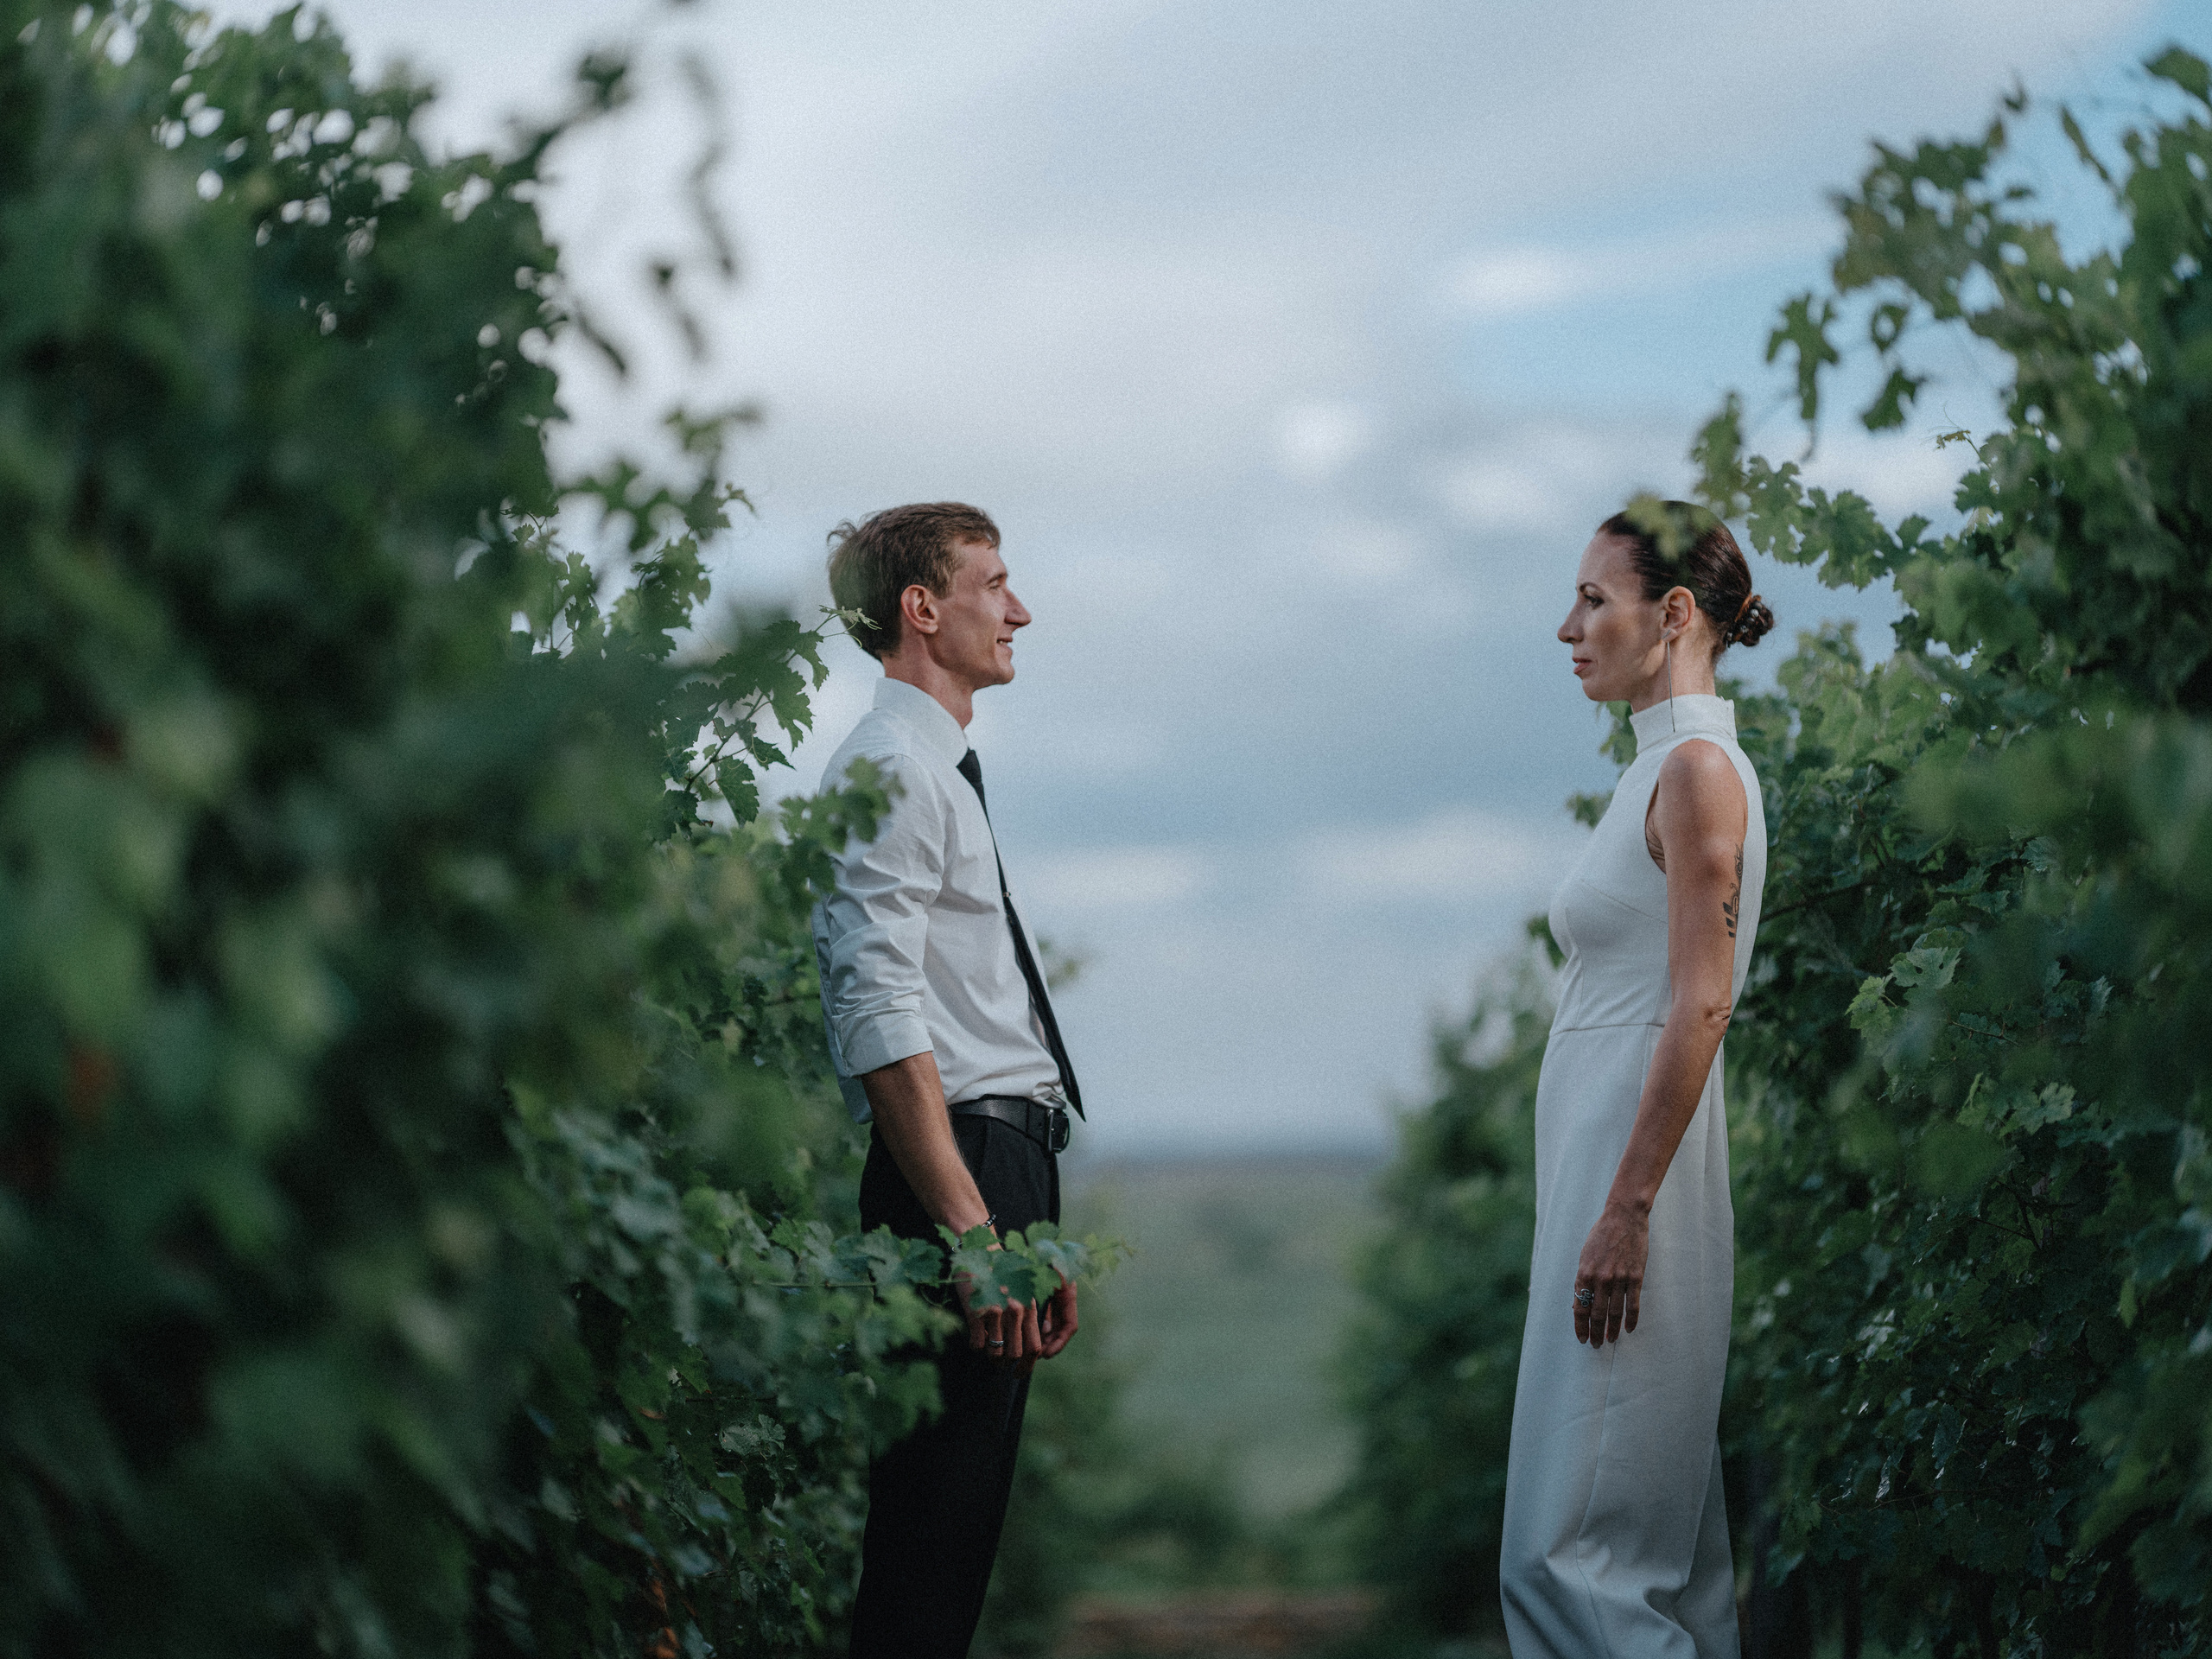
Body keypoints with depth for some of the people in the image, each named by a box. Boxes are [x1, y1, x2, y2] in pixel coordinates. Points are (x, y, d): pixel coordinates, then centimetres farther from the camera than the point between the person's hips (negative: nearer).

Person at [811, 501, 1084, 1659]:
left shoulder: (943, 771, 21)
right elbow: (879, 1019, -20)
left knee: (963, 1519, 12)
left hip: (1003, 1166, 10)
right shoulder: (890, 770, -10)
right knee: (933, 1521, -10)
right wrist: (970, 1228, -25)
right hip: (955, 1171, -10)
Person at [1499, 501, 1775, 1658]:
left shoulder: (1698, 768, -12)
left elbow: (1701, 1005, -19)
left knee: (1570, 1542, -9)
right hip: (1598, 1143, 10)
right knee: (1656, 1534, 11)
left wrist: (1626, 1210, -22)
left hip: (1639, 1154, -10)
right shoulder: (1661, 770, 16)